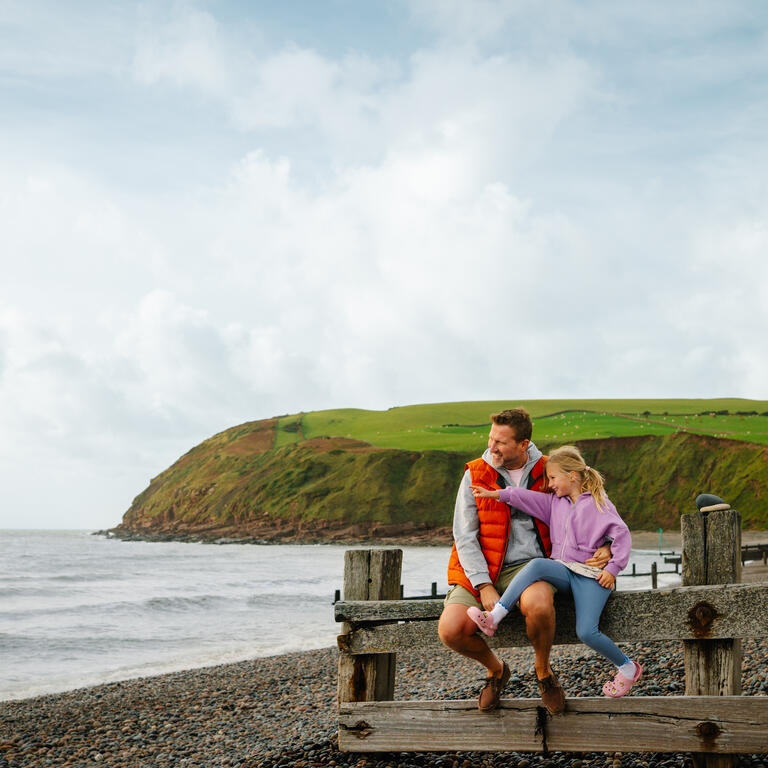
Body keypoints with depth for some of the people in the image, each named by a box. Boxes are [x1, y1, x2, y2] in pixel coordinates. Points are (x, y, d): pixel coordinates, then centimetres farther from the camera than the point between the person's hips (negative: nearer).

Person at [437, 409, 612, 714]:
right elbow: (464, 537, -4)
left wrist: (603, 547, -9)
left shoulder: (546, 472, 1)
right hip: (480, 571, 1)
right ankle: (495, 669, 11)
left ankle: (543, 670, -3)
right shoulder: (476, 474, -2)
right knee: (450, 630, -24)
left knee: (538, 606, -37)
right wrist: (484, 587, -15)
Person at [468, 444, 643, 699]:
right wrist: (496, 494, -3)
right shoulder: (555, 502, 16)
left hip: (590, 575, -5)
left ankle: (628, 668, 4)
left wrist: (613, 568, -13)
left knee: (586, 632, -21)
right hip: (563, 570, 5)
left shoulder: (598, 503, -3)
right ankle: (492, 618, -36)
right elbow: (527, 498, 7)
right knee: (537, 564, -29)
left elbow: (621, 534, -8)